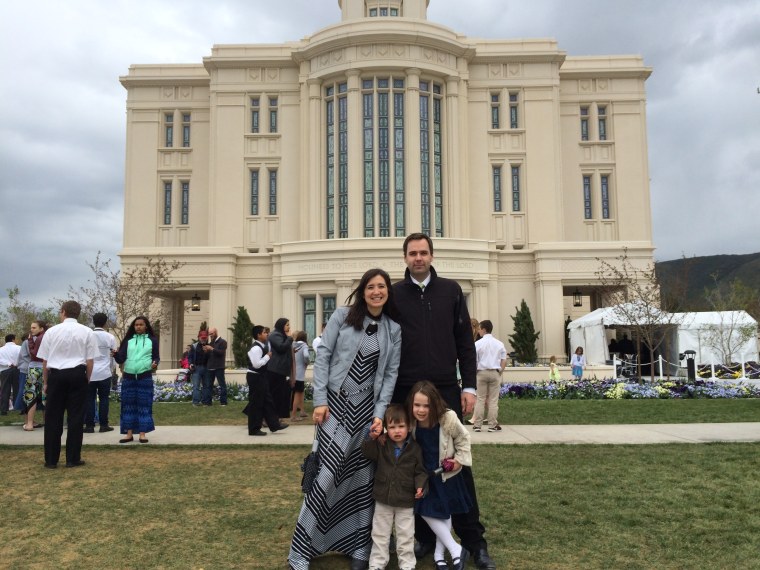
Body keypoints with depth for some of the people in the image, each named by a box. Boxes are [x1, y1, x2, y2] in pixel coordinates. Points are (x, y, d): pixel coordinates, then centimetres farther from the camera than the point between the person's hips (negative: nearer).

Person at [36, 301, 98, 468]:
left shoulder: (51, 331, 1)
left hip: (56, 375, 1)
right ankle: (73, 459, 10)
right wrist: (86, 379, 11)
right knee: (75, 417, 6)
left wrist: (45, 382, 15)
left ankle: (51, 460, 14)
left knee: (53, 418, 8)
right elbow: (90, 360, -1)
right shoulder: (87, 332, 0)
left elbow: (45, 360, 4)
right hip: (77, 375, 0)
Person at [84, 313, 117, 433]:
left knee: (89, 399, 6)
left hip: (90, 372, 1)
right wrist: (112, 370, 19)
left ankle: (89, 425, 6)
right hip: (105, 372, -1)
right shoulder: (110, 337, -1)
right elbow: (114, 355, 5)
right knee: (103, 398, 6)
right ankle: (103, 425, 7)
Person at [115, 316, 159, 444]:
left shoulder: (152, 340, 5)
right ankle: (129, 433, 12)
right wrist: (115, 354, -19)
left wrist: (155, 363, -17)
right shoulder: (128, 340, 9)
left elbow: (156, 357, 6)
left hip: (145, 377, -2)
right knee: (128, 404, 5)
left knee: (144, 404, 1)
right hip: (128, 376, 2)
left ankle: (142, 433, 6)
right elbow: (121, 358, 2)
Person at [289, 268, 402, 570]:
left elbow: (391, 374, 5)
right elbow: (322, 355, -3)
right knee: (326, 472, -6)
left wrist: (380, 413, -4)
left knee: (362, 476, 6)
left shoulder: (394, 330, 6)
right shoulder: (343, 315, -2)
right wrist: (320, 400, -9)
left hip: (367, 406, 3)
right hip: (335, 402, -3)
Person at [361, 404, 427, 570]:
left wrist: (420, 486, -17)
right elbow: (367, 452, -14)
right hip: (383, 499, 2)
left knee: (406, 536, 10)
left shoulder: (415, 448, -6)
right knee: (380, 534, 15)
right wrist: (372, 438, -29)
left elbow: (420, 471, -2)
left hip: (405, 501, -1)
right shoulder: (381, 445, -3)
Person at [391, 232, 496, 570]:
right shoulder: (394, 294, 4)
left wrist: (469, 386, 0)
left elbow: (465, 342, 7)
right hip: (406, 392, 0)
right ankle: (425, 536, 20)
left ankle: (474, 540, 13)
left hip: (446, 390, 0)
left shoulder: (451, 290, 7)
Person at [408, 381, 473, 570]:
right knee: (426, 511, -3)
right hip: (424, 473, 2)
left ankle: (439, 553, 31)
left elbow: (463, 438, -7)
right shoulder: (410, 422, -19)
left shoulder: (448, 419, -25)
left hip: (446, 473, -1)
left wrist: (460, 459, -12)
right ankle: (456, 550, 10)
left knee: (445, 511, 12)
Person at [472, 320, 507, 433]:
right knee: (493, 400, 6)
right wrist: (500, 373, 11)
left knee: (480, 399, 5)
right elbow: (504, 361, 3)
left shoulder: (478, 344, -4)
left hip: (481, 373, -1)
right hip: (495, 373, 1)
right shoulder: (499, 343, 4)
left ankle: (477, 424, 6)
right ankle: (492, 425, 6)